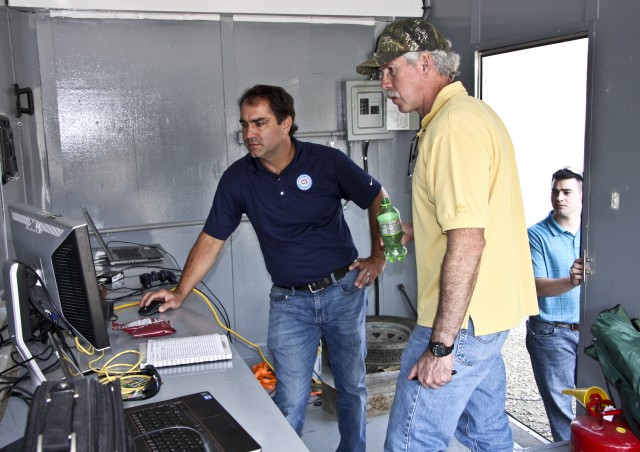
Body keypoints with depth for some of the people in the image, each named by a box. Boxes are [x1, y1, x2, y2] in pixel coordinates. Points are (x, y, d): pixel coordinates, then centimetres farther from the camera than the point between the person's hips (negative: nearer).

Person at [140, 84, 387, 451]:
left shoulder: (327, 161, -11)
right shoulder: (238, 178, -4)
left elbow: (378, 200, 1)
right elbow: (212, 239, 0)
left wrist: (378, 257, -3)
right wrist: (180, 292, -7)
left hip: (344, 290, 0)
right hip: (289, 301, 1)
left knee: (352, 386, 15)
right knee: (290, 402, -1)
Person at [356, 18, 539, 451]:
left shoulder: (454, 126, -19)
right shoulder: (473, 112, 15)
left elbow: (468, 242, -26)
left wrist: (441, 346, -23)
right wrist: (420, 231, 15)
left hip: (461, 318, -11)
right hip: (490, 310, 11)